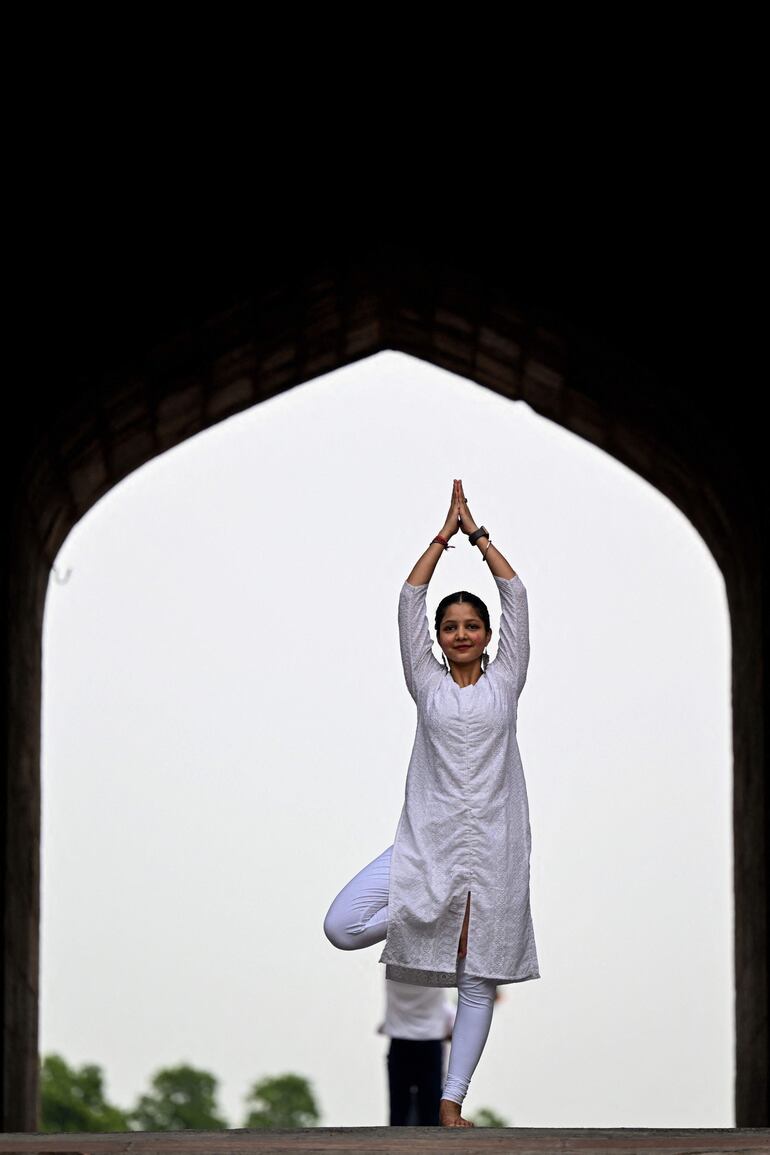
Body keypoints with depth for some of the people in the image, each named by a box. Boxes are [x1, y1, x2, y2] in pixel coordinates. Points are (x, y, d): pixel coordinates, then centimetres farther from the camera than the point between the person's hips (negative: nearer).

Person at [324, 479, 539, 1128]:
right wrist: (446, 533, 8)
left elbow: (514, 593, 6)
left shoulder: (506, 680, 10)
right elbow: (410, 599, 6)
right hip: (426, 841, 0)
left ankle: (451, 1103, 4)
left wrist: (478, 532, 9)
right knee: (342, 927, -17)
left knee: (478, 981, -1)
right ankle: (428, 917, 8)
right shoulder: (428, 682, 10)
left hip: (493, 844, 0)